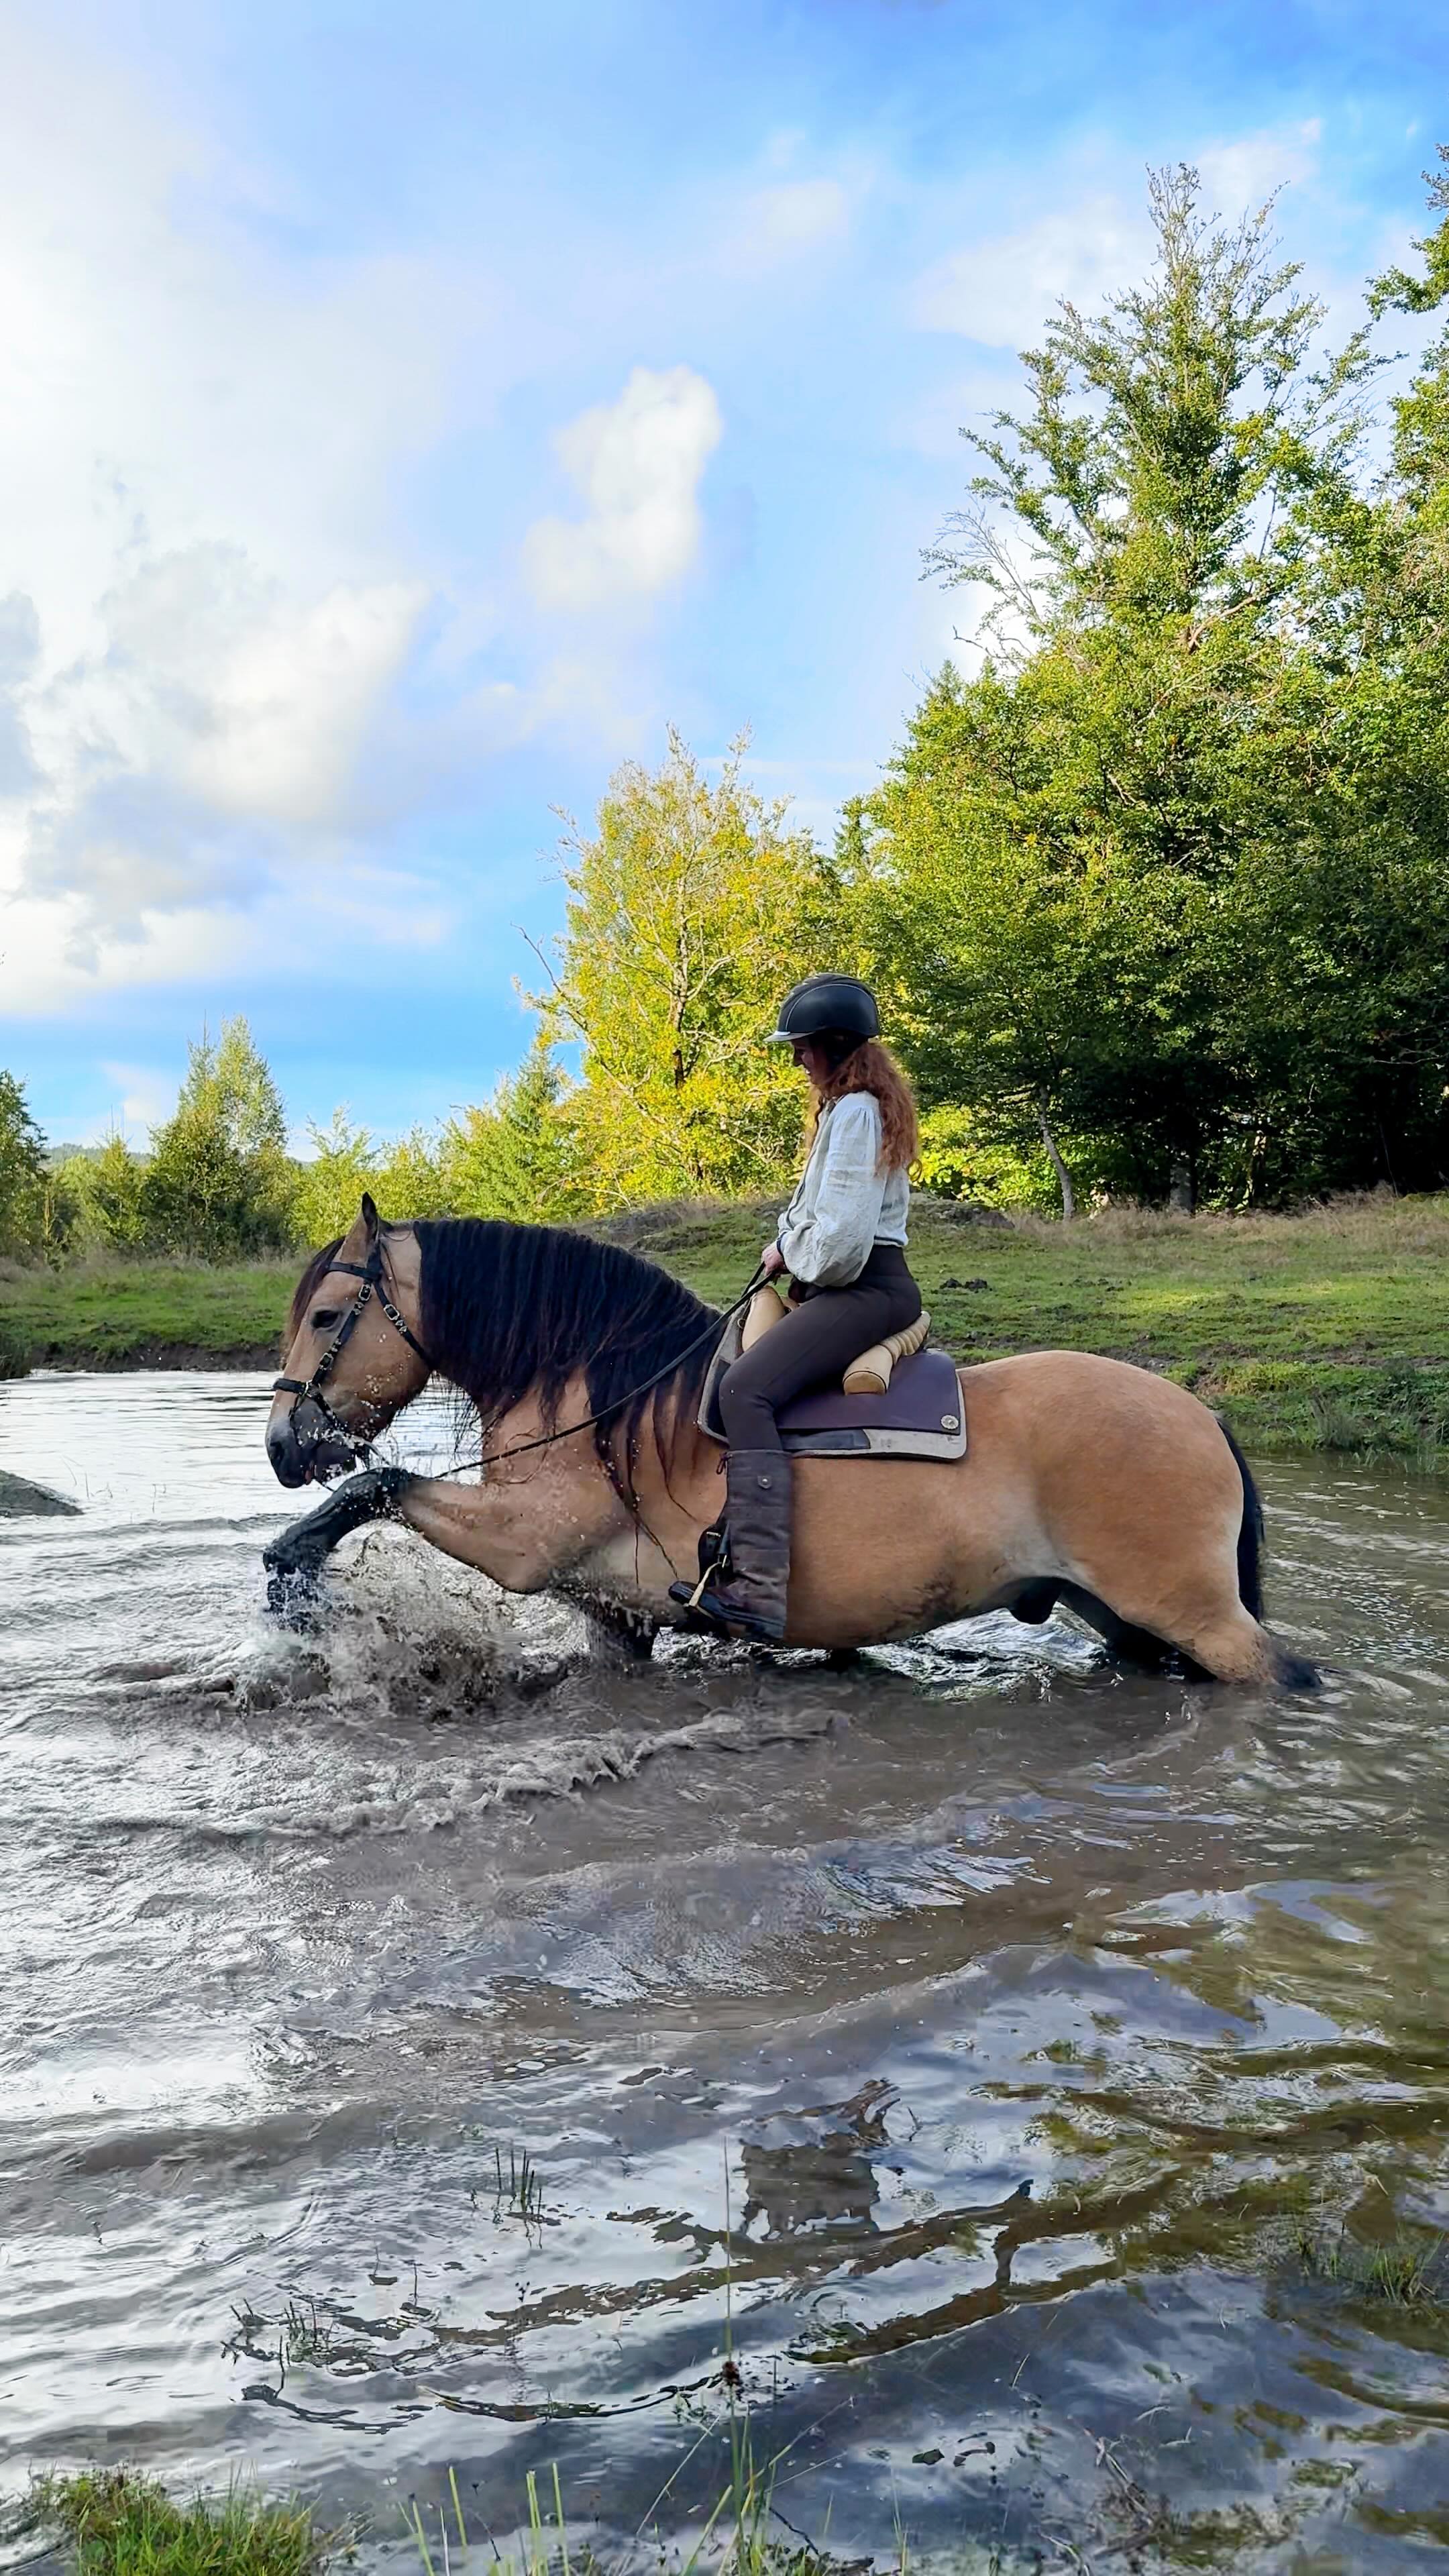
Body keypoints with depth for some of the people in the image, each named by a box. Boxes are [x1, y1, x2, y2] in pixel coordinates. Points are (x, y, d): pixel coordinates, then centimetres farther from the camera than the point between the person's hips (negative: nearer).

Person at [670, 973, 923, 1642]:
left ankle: (760, 1592, -35)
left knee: (744, 1389, -26)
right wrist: (791, 1247, 6)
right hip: (857, 1285, 12)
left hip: (863, 1288, -12)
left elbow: (840, 1236, -22)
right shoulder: (860, 1106, 19)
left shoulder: (853, 1113, -14)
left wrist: (788, 1252, -3)